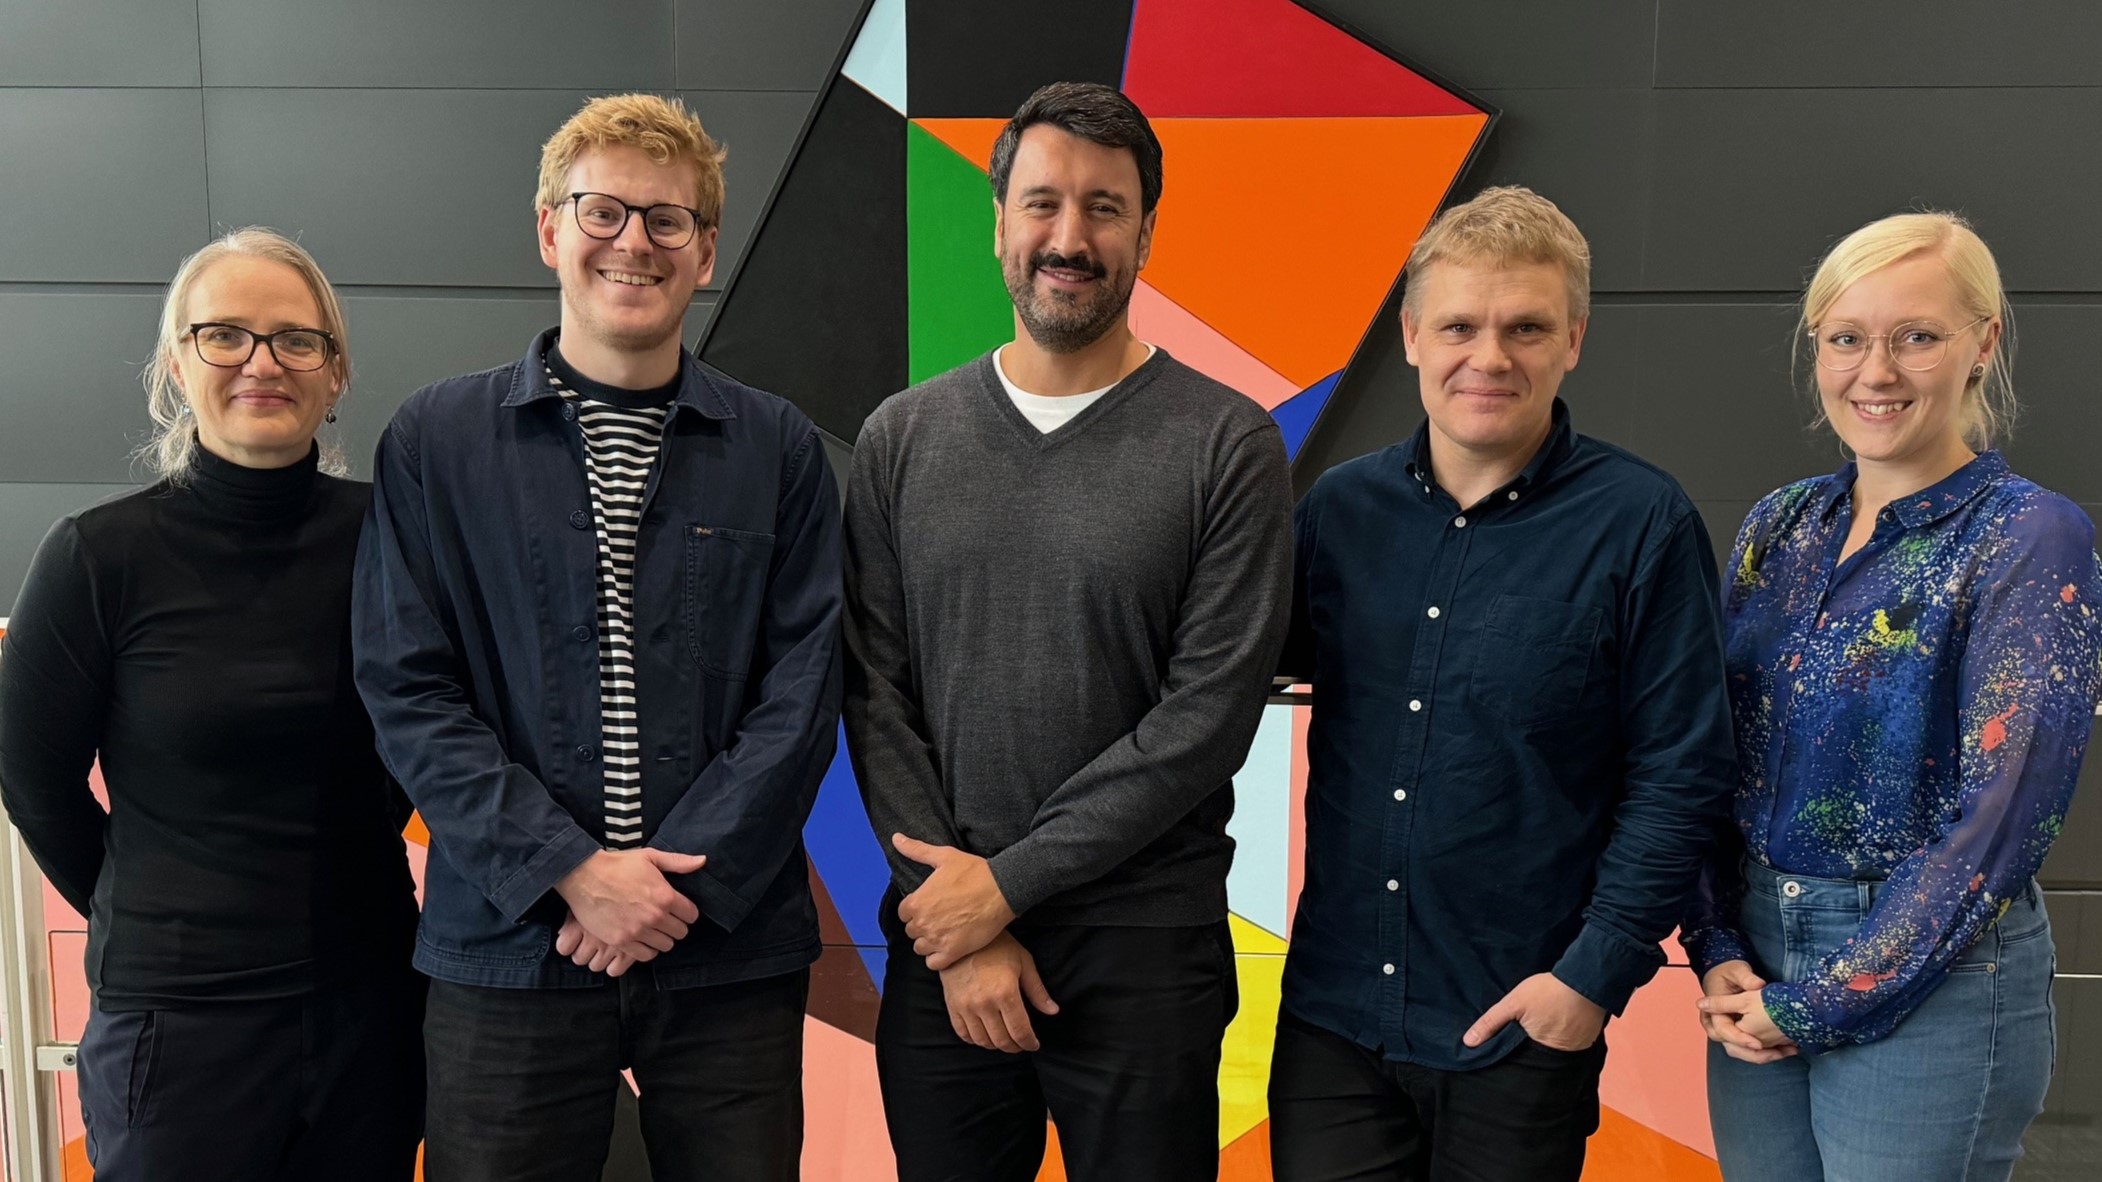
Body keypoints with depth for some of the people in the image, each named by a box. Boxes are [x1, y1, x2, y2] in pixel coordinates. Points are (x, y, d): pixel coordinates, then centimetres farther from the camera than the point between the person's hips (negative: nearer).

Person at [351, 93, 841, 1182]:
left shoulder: (780, 451, 4)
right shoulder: (434, 441, 3)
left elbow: (801, 693, -1)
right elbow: (407, 692, -3)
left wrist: (684, 881, -11)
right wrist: (570, 871, -12)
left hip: (732, 955, 1)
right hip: (508, 949, 0)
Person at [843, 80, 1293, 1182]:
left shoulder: (1228, 445, -6)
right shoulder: (901, 439, 4)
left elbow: (1210, 712, -11)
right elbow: (876, 695, 0)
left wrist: (1008, 881, -12)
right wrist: (957, 926, -7)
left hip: (1145, 953, -2)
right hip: (940, 942, 3)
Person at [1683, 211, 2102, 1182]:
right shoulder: (1779, 525, 4)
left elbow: (2001, 817, -16)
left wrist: (1821, 1002, -14)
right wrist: (1718, 953, -5)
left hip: (1928, 982, -5)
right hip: (1756, 967, 5)